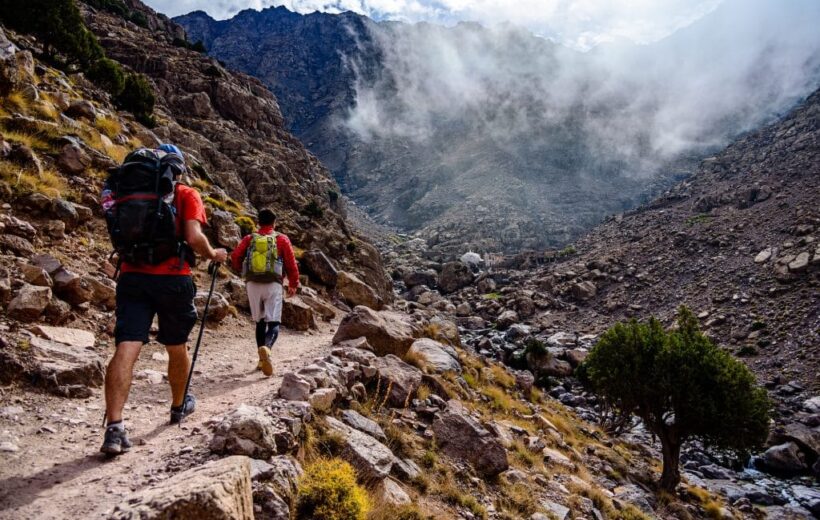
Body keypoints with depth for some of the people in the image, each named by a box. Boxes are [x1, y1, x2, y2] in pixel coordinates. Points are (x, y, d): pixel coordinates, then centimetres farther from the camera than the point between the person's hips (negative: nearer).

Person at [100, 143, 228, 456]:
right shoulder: (186, 195, 2)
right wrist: (214, 255, 6)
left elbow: (119, 234, 18)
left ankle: (114, 428, -19)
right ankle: (179, 406, 37)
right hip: (172, 278, -2)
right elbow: (194, 237, -12)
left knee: (126, 349, -7)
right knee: (177, 347, 17)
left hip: (132, 276, 2)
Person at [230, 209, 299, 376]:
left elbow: (235, 257, -2)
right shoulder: (282, 239, 5)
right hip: (273, 284, -2)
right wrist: (293, 284, 12)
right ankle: (266, 348, -34)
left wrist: (241, 270, 19)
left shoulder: (249, 239, 8)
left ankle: (263, 359, 16)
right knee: (273, 322, -4)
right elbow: (291, 263, 1)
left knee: (260, 321, 16)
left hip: (252, 284, 3)